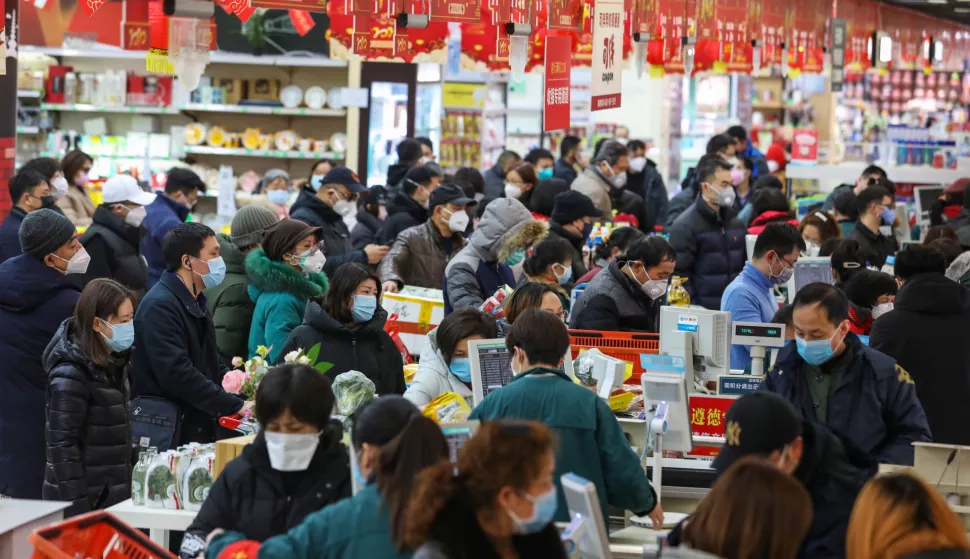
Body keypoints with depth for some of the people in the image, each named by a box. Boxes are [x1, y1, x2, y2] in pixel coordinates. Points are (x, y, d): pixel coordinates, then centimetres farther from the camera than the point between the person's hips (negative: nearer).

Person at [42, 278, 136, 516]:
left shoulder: (113, 360, 9)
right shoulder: (70, 374, -17)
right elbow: (62, 446, -18)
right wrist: (77, 511, -21)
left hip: (112, 496, 8)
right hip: (84, 503, -8)